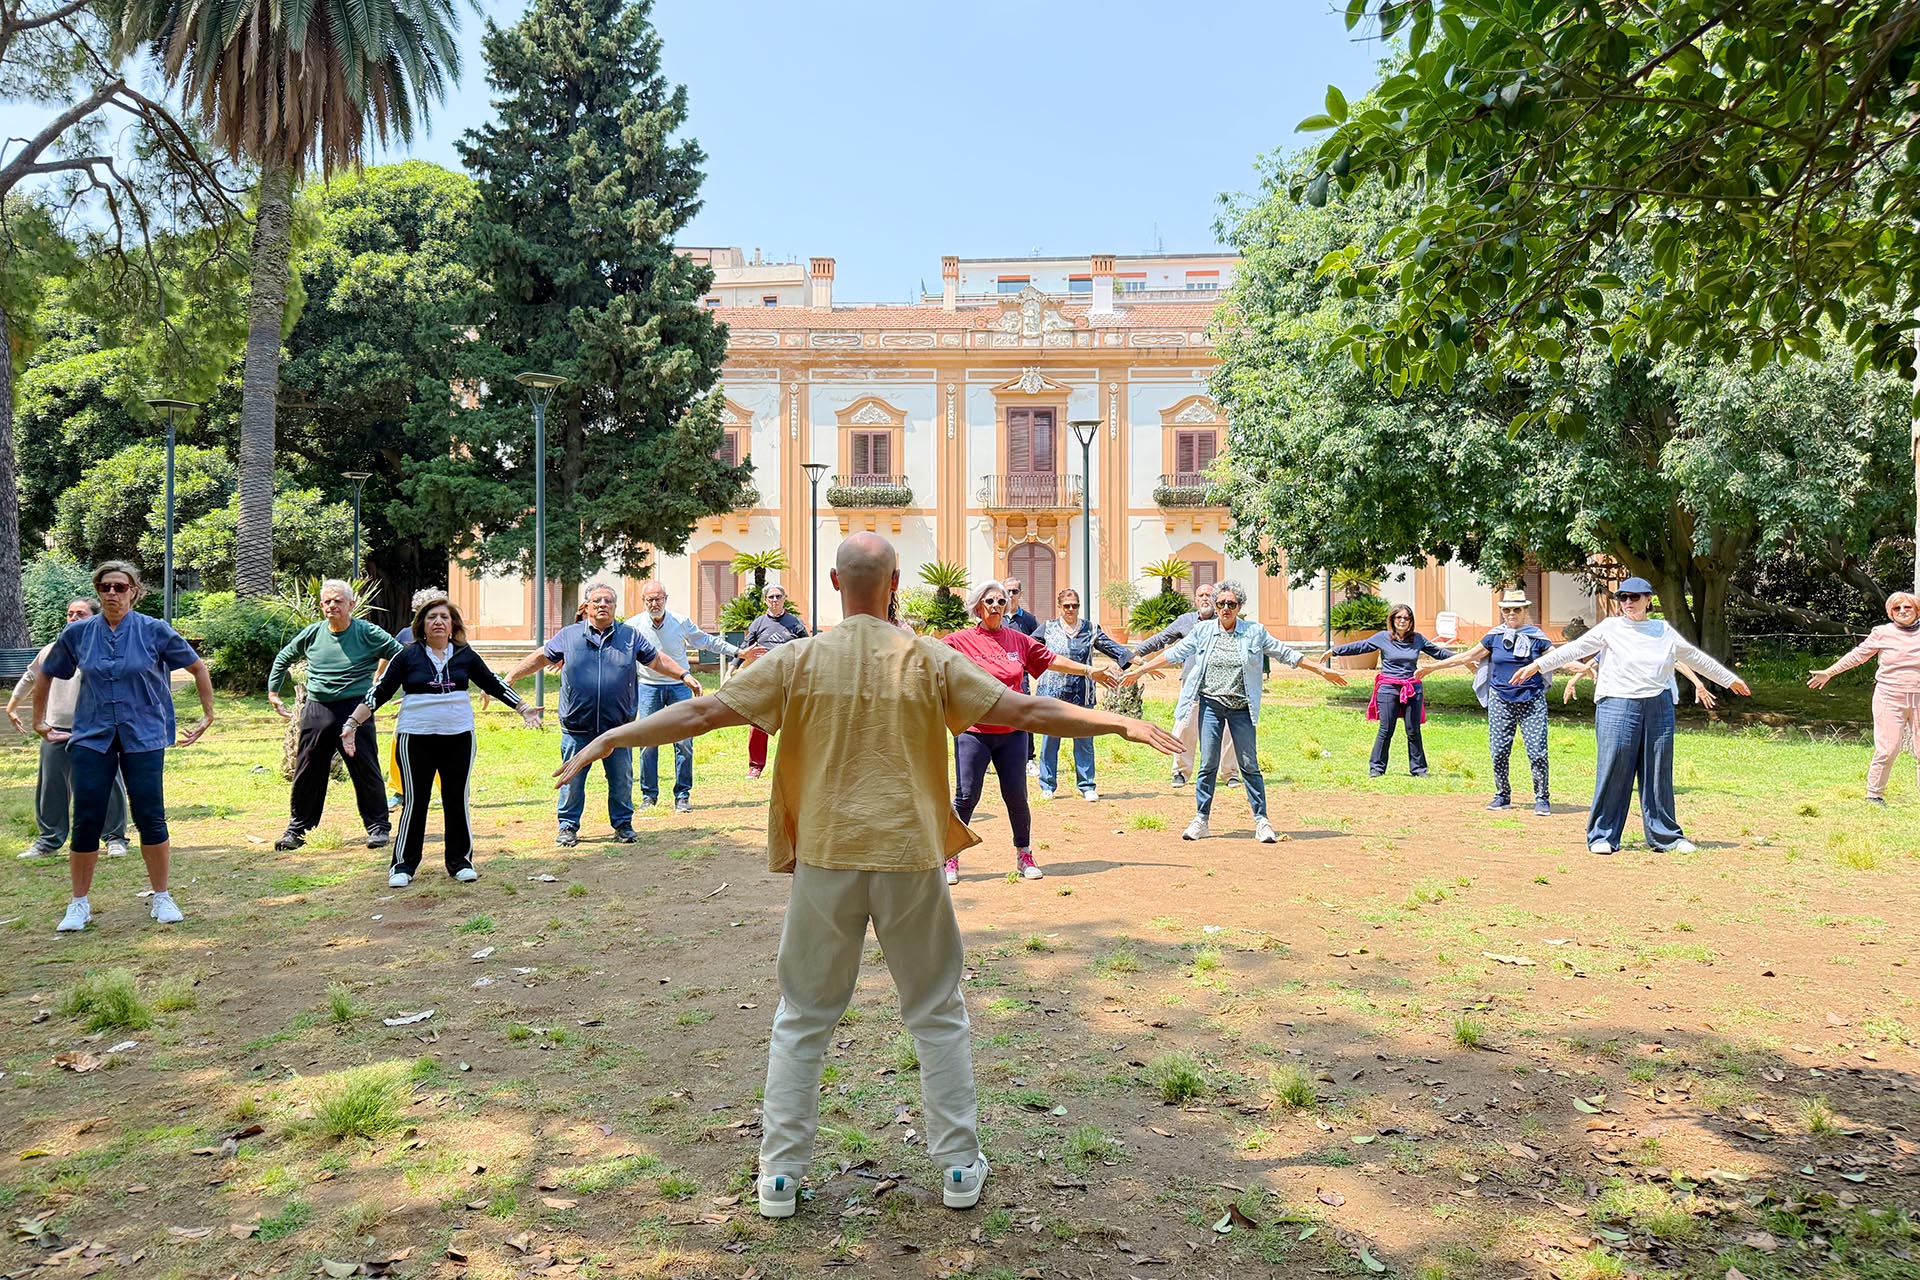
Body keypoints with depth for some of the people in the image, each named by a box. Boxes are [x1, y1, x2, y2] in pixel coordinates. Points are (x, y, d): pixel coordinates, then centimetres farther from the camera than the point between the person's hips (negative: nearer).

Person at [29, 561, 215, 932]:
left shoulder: (155, 631, -4)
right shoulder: (77, 634, 2)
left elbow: (198, 667, 6)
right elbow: (45, 675, 18)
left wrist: (208, 716, 6)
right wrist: (39, 720, 19)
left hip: (144, 738, -2)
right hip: (92, 738, 2)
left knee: (150, 818, -1)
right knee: (86, 821, 2)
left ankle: (161, 898, 14)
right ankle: (79, 904, 17)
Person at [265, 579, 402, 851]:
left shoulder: (367, 633, -5)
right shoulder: (312, 634, 6)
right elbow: (283, 658, 22)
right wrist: (273, 692, 20)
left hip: (355, 710, -3)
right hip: (317, 710, 4)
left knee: (366, 772, 0)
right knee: (307, 772, 9)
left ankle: (378, 827, 10)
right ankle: (297, 828, 22)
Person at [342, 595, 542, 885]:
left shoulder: (465, 656, 6)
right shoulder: (408, 656, 0)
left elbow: (494, 685, 14)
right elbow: (379, 692, 1)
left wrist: (524, 708, 12)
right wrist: (352, 724, -3)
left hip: (459, 737, 2)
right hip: (416, 738, -2)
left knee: (457, 801, 6)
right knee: (414, 801, 2)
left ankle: (460, 861, 18)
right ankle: (403, 865, 14)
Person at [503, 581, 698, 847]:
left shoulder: (630, 636, 6)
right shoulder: (568, 636, 4)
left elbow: (657, 660, 14)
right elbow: (539, 658, 12)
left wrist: (684, 675, 9)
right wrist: (507, 679, 11)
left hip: (617, 727, 1)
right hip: (577, 727, -1)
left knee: (621, 779, 8)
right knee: (572, 779, 6)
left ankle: (623, 824, 23)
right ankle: (568, 826, 20)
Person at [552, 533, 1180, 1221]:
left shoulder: (797, 660, -3)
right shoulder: (930, 660, -4)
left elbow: (701, 712, -4)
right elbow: (1029, 711, -4)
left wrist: (607, 740, 7)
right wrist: (1121, 725, 5)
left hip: (825, 859, 1)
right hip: (910, 858, 0)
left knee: (802, 1018, 14)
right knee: (939, 1014, 15)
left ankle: (780, 1174, 20)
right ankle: (959, 1167, 23)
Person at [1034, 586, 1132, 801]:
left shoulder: (1090, 629, 7)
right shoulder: (1048, 629, 5)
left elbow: (1113, 647, 5)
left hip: (1081, 694, 1)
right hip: (1052, 692, 0)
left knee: (1084, 741, 3)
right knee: (1050, 740, 3)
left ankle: (1087, 787, 12)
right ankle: (1047, 786, 13)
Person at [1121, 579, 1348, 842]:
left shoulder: (1255, 632, 3)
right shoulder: (1203, 631, 5)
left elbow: (1286, 654, 8)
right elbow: (1174, 653, 10)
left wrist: (1322, 671, 9)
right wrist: (1140, 670, 9)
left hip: (1241, 708, -1)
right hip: (1210, 705, 1)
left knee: (1249, 765, 1)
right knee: (1208, 764, 1)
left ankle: (1261, 820, 9)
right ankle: (1200, 821, 9)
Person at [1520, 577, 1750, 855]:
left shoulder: (1664, 631, 13)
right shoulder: (1610, 628, 4)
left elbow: (1696, 656, 23)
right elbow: (1575, 648, -2)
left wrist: (1730, 679, 31)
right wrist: (1537, 665, -10)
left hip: (1659, 708, 3)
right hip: (1617, 707, -3)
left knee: (1659, 773, 9)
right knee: (1613, 771, -4)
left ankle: (1665, 835, 20)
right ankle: (1603, 835, 5)